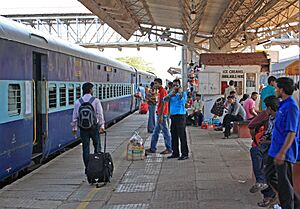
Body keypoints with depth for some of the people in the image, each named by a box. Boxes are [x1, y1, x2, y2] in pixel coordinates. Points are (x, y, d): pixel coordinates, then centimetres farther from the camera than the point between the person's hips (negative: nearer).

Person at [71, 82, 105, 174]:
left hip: (83, 128, 2)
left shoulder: (78, 102, 3)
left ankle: (87, 168, 8)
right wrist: (102, 126, -6)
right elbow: (100, 114, -7)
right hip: (94, 126, -2)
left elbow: (75, 116, 4)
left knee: (85, 148, 6)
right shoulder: (96, 100, -3)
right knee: (97, 146, 8)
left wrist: (74, 127, 12)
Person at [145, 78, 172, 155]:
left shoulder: (162, 91, -14)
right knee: (155, 132, 12)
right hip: (159, 114, 11)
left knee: (165, 132, -3)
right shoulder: (160, 91, 16)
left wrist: (161, 115, -23)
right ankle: (152, 148, 17)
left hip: (162, 114, -10)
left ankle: (169, 149, 4)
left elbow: (163, 104, -20)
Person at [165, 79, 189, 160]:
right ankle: (175, 153, 19)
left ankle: (185, 154, -3)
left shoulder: (183, 93, -2)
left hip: (180, 115, -6)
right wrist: (171, 94, -15)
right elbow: (165, 99, 0)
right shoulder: (171, 93, 13)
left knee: (182, 135, -7)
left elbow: (183, 102, -18)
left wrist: (180, 94, -27)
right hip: (173, 116, 6)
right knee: (174, 135, 10)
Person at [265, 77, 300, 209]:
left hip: (284, 153, -10)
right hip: (275, 149, 10)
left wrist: (282, 152, -27)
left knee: (284, 183, 0)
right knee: (270, 176, 17)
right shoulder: (283, 105, 11)